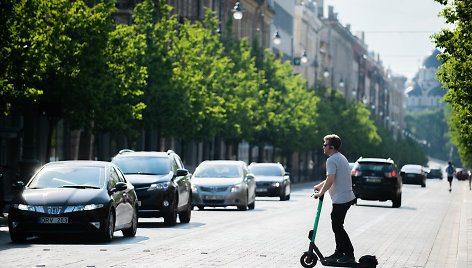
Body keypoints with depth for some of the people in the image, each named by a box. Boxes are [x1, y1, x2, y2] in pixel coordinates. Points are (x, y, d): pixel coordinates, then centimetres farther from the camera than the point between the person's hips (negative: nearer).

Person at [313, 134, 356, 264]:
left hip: (340, 199, -10)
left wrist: (320, 193, -13)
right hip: (347, 197, 10)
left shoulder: (332, 160, -16)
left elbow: (330, 181, -24)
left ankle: (349, 255, -2)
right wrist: (319, 186, 27)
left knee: (337, 227, -5)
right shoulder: (341, 158, 17)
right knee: (337, 226, 16)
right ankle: (339, 253, 20)